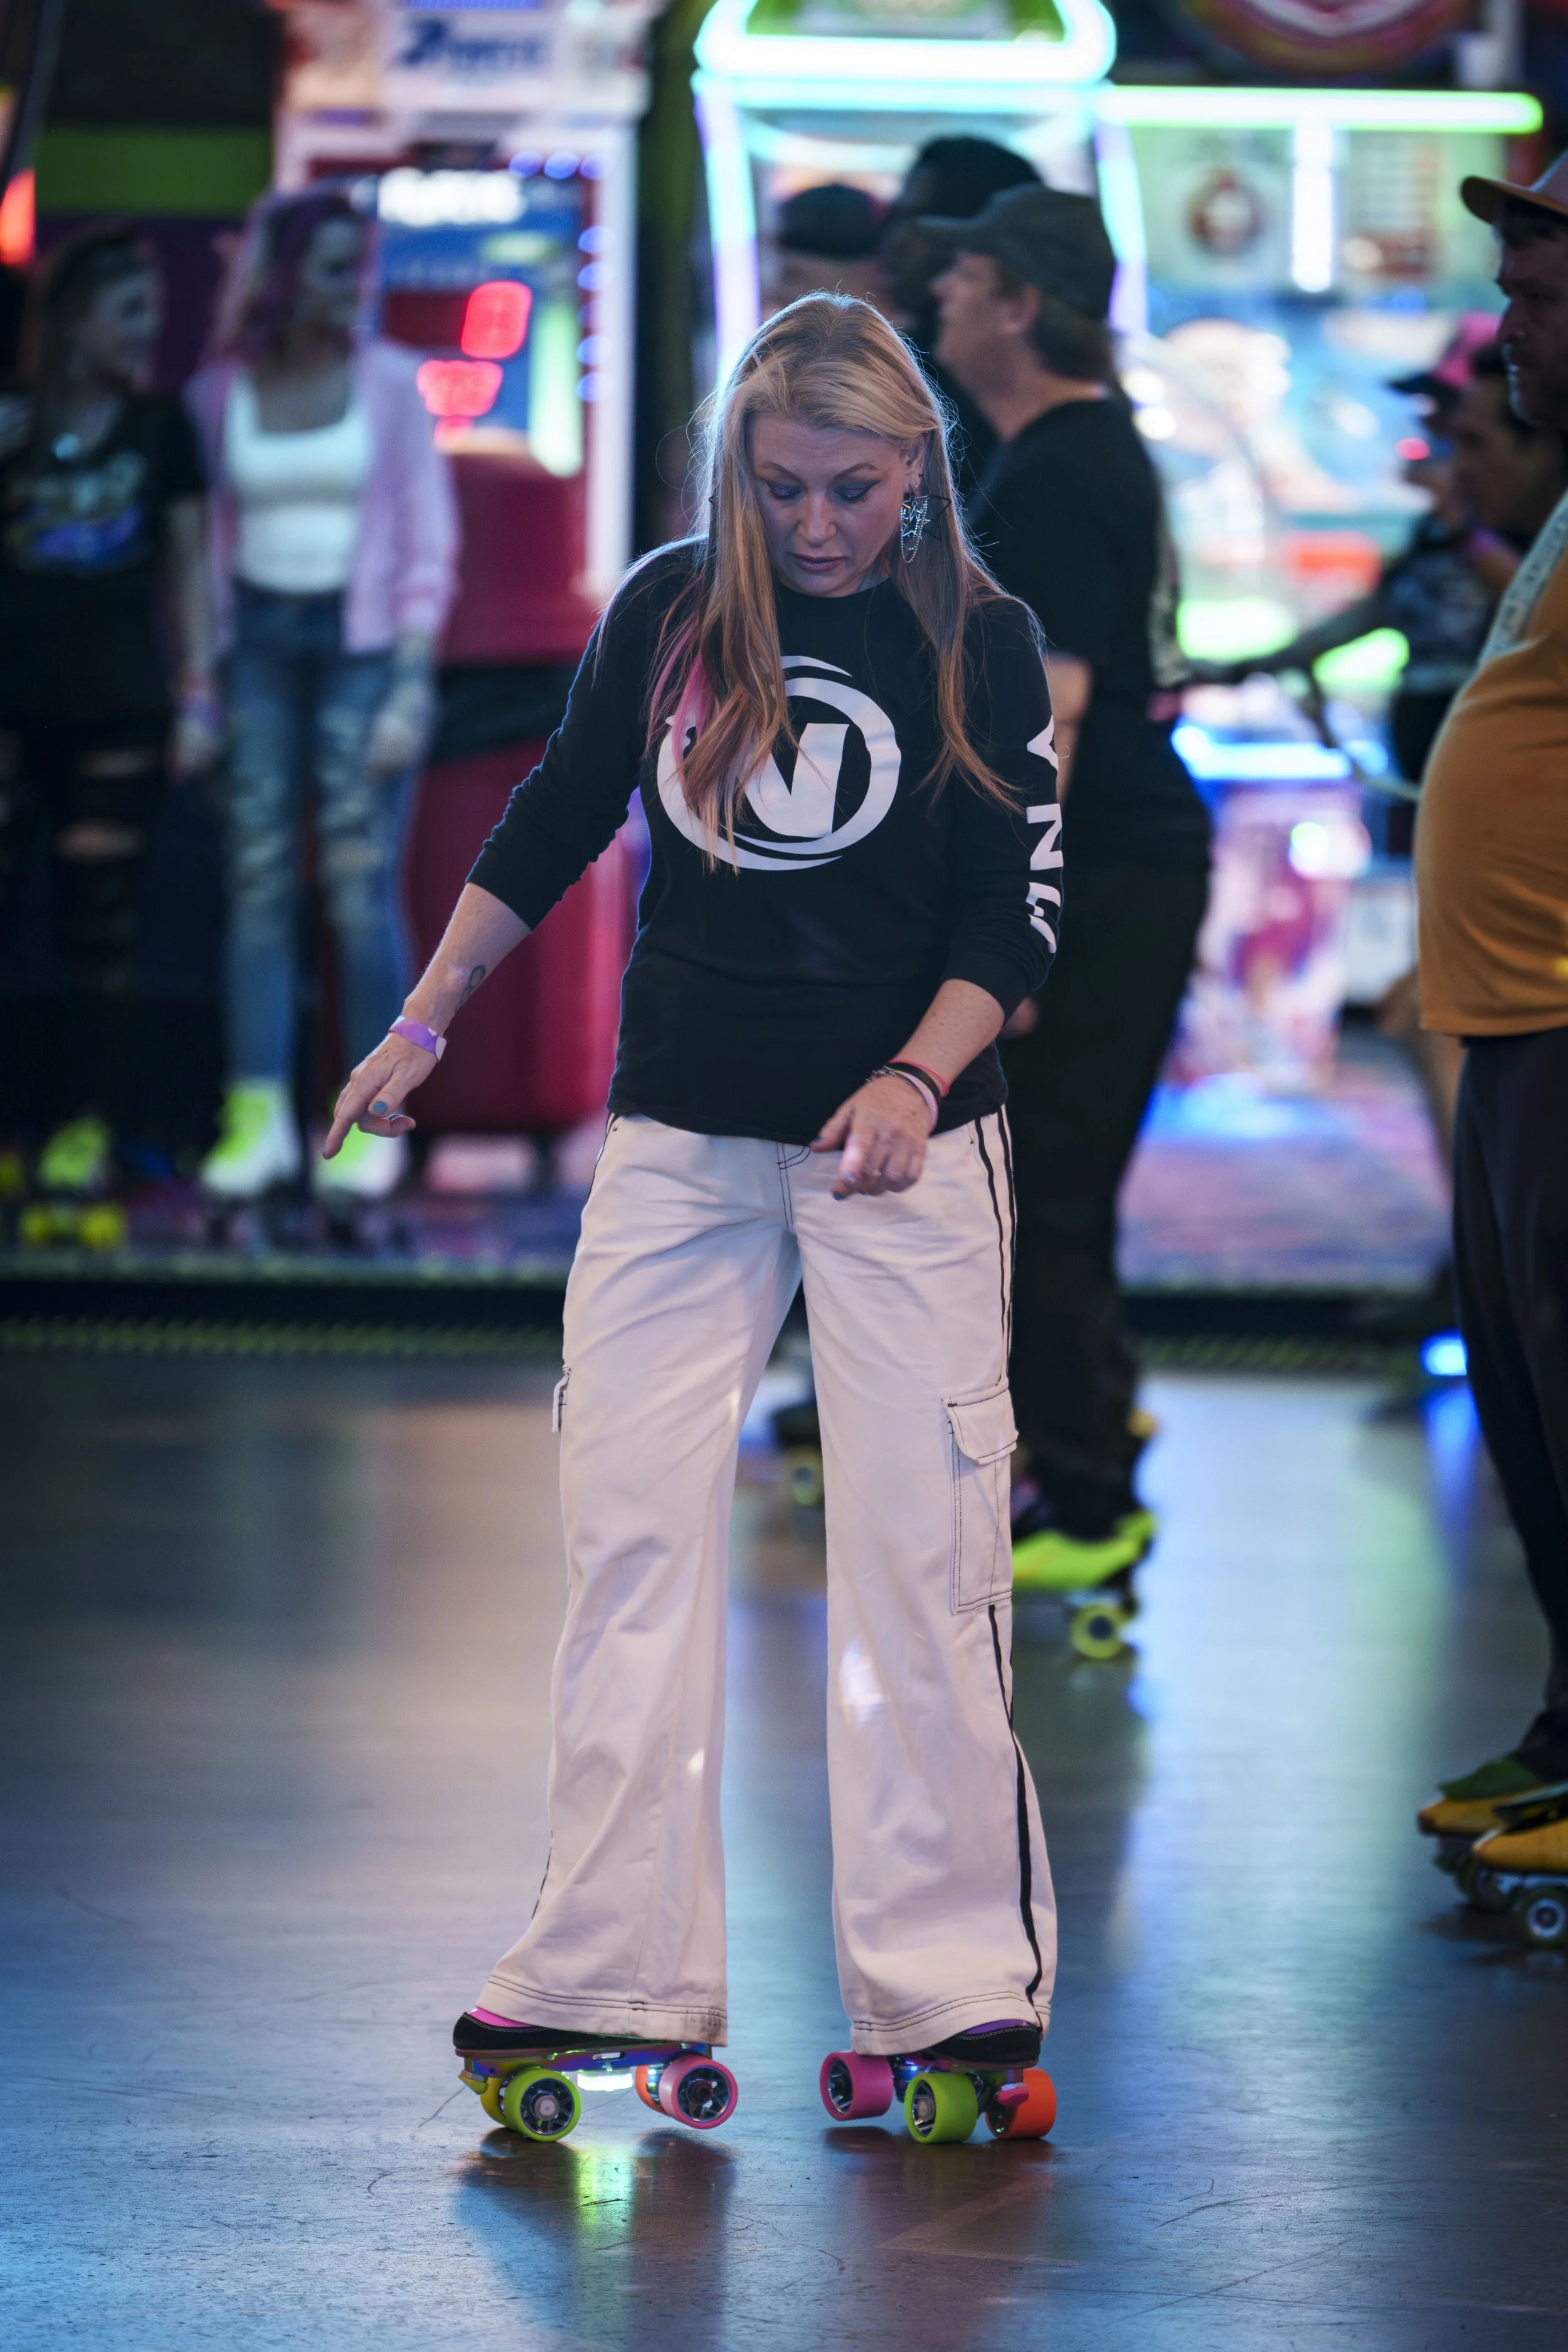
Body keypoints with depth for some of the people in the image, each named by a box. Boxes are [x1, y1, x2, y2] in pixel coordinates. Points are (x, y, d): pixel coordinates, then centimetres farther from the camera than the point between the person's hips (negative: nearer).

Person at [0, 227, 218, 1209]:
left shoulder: (159, 426, 7)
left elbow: (187, 565, 9)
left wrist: (199, 695, 3)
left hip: (119, 704, 0)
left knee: (101, 921, 0)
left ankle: (84, 1128, 4)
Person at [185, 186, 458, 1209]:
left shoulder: (390, 381, 1)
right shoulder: (220, 394, 6)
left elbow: (431, 540, 0)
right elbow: (206, 540, 8)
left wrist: (412, 681, -8)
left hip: (363, 639, -2)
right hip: (258, 638, 2)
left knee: (362, 884, -7)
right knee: (259, 878, -2)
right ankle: (260, 1116, -1)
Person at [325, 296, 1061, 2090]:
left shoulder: (980, 643, -4)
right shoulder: (668, 612, 2)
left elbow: (1008, 923, -6)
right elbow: (553, 827, 14)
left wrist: (913, 1082, -21)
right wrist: (427, 1022, 13)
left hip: (901, 1140, -3)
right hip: (682, 1134, 3)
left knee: (920, 1547, -6)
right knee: (628, 1526, -1)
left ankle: (951, 1976, 0)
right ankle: (612, 1971, 4)